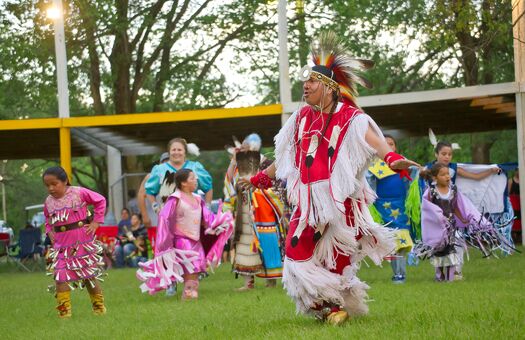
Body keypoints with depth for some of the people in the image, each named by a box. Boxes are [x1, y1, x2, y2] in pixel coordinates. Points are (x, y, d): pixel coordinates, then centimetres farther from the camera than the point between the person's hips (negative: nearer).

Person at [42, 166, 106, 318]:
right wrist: (50, 231, 3)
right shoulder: (49, 201, 1)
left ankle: (99, 306, 26)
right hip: (61, 247, 3)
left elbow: (100, 200, -1)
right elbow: (48, 220, 21)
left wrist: (95, 222, -6)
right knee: (60, 277, -11)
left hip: (83, 243, -2)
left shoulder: (79, 193, -11)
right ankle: (64, 310, -5)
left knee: (90, 275, 11)